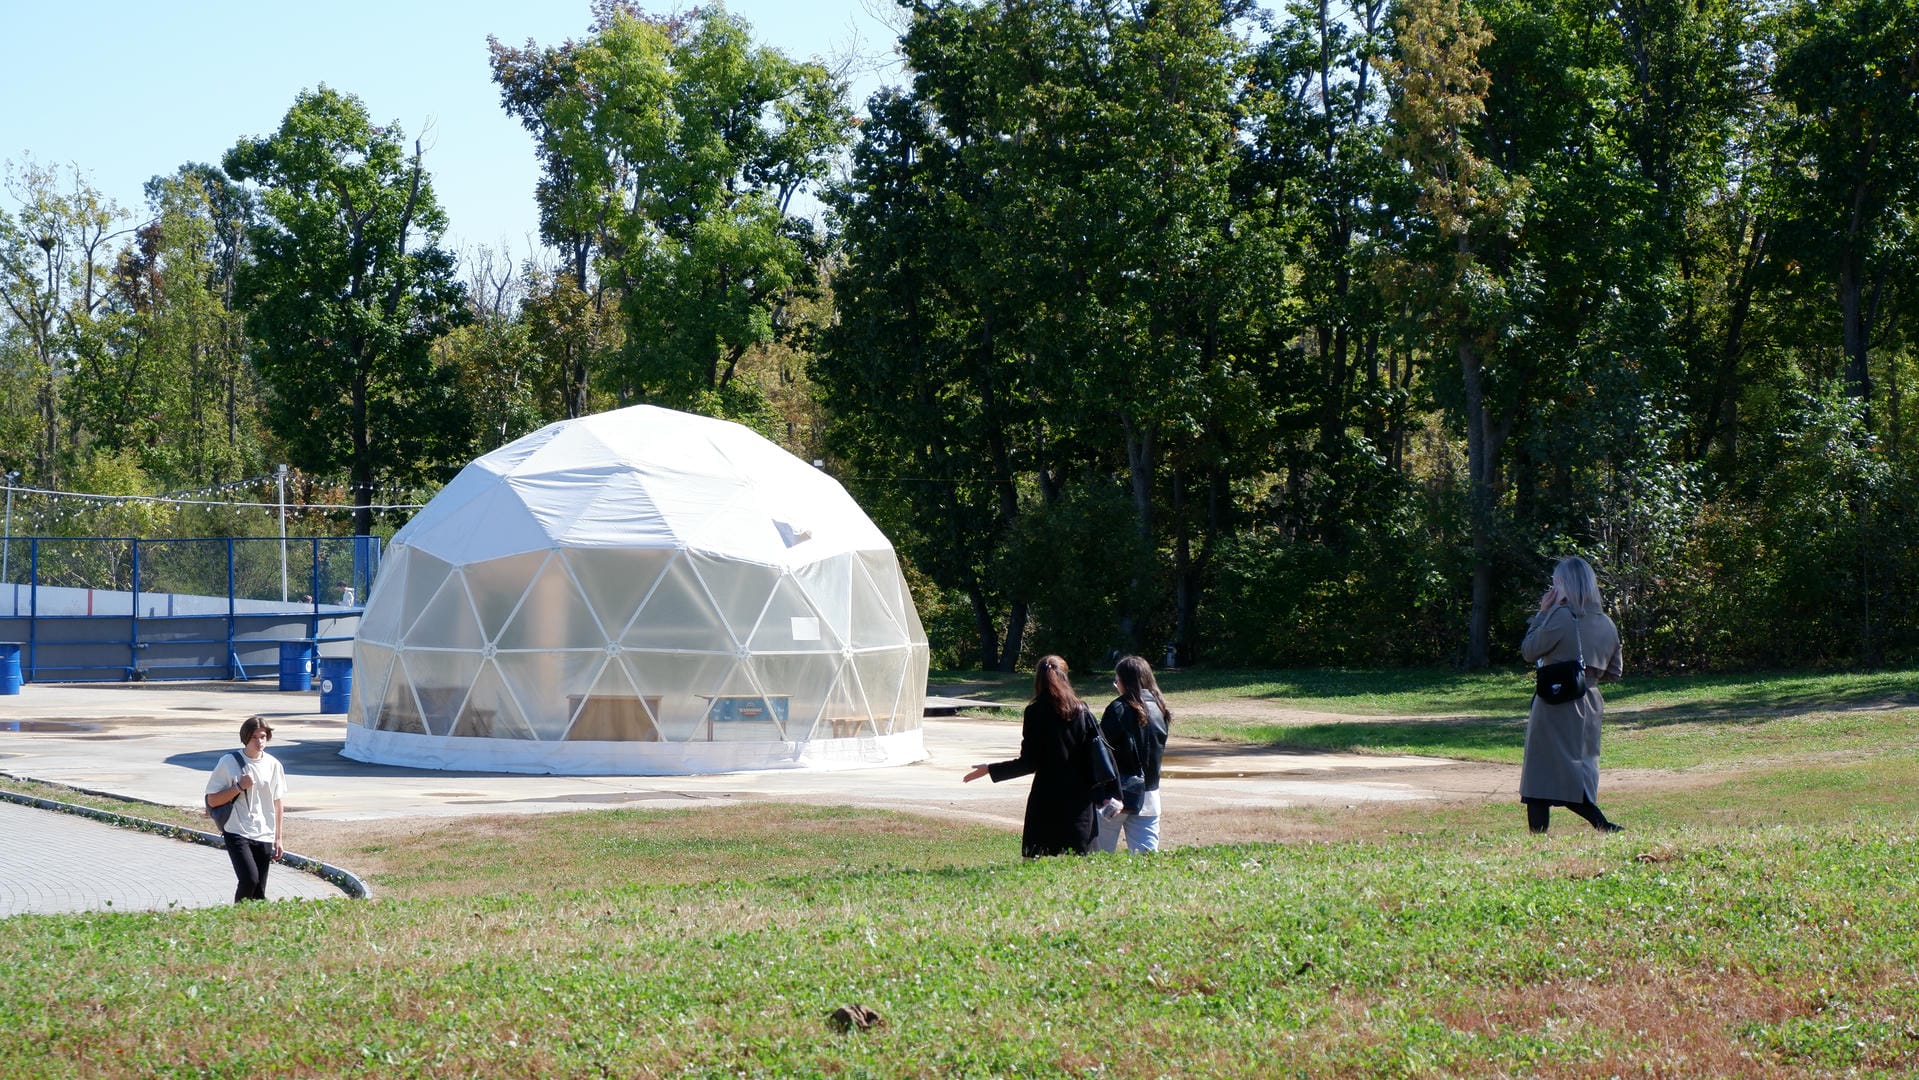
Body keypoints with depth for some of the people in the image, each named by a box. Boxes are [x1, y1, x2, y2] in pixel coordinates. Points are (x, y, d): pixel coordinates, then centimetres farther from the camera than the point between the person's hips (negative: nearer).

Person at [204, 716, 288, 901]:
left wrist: (278, 838, 14)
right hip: (238, 834, -4)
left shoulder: (273, 765, 7)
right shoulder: (229, 762, -4)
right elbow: (212, 800, -2)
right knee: (249, 879, -23)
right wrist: (239, 787, -14)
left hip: (264, 837, 4)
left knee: (259, 893, 2)